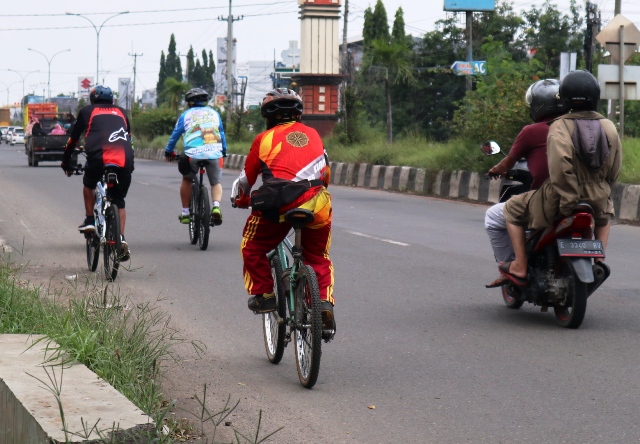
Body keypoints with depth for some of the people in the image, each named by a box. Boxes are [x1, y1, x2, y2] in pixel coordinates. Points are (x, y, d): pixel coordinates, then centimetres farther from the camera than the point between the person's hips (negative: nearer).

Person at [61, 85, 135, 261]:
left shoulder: (87, 111, 21)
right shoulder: (121, 112, 29)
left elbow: (73, 138, 25)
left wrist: (65, 162, 36)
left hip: (99, 157, -2)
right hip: (125, 160, 2)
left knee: (89, 185, 30)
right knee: (119, 202, 15)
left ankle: (89, 220, 21)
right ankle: (121, 239, -1)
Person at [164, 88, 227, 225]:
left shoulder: (186, 114, 15)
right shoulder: (214, 113, 21)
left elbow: (175, 135, 19)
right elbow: (222, 134, 28)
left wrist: (168, 152, 31)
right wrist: (224, 153, 40)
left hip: (193, 154, -1)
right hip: (215, 154, 1)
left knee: (187, 180, 24)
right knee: (216, 183, 18)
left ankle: (185, 212, 21)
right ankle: (216, 206, -10)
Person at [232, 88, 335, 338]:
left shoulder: (265, 139, 12)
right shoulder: (313, 135, 21)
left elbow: (247, 178, 20)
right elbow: (326, 173, 29)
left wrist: (241, 200, 40)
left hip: (279, 204, -3)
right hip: (317, 206, 3)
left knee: (253, 249, 21)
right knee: (319, 258, 20)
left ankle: (262, 294, 15)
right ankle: (325, 305, 7)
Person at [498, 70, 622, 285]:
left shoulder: (560, 127, -14)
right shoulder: (609, 127, 1)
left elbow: (560, 167, -28)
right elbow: (614, 169, 6)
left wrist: (567, 201, -20)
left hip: (559, 202, -5)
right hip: (598, 201, 5)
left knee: (513, 209, 17)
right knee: (604, 215, 41)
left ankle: (520, 268, 13)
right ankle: (599, 258, 28)